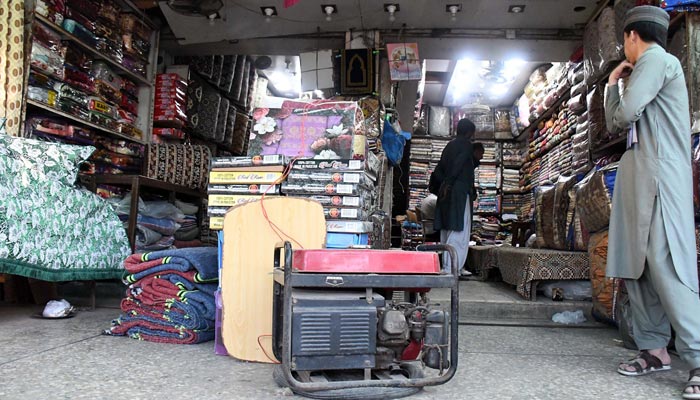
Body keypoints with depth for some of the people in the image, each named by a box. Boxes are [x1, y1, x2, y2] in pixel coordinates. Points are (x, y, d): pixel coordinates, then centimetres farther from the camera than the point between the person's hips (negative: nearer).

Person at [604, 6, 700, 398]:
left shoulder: (656, 59, -3)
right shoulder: (649, 67, 26)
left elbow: (624, 115, -14)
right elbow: (614, 125, 24)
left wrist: (622, 94, 9)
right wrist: (613, 83, 22)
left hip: (659, 178, -10)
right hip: (637, 178, 10)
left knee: (667, 269, -14)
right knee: (636, 266, 6)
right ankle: (654, 349, 12)